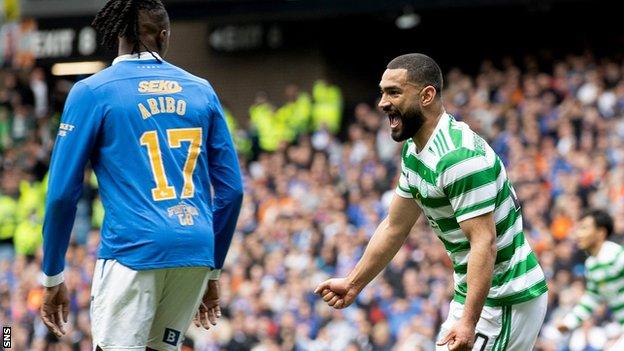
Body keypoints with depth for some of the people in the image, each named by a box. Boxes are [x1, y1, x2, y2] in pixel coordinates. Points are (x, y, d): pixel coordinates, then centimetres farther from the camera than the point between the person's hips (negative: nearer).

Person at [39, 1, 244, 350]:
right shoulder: (201, 91, 13)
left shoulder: (92, 92, 3)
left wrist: (52, 278, 8)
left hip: (133, 252, -4)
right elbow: (232, 190, 13)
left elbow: (63, 193, 0)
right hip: (197, 254, 4)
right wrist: (212, 271, 22)